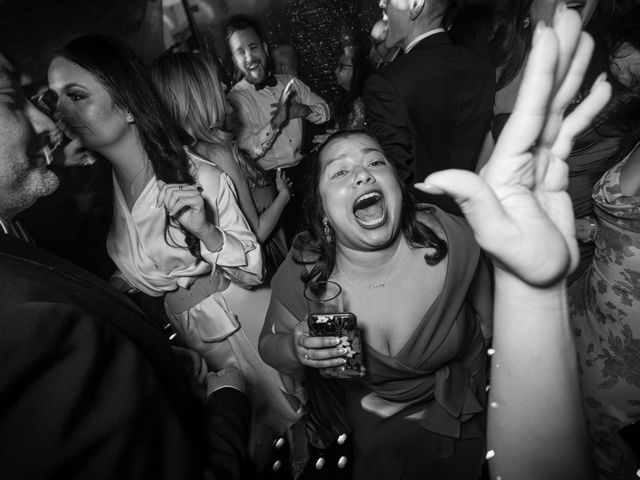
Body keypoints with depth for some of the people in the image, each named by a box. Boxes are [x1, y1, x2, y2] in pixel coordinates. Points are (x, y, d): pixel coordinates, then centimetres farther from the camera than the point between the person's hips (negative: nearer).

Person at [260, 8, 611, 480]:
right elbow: (269, 344, -3)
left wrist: (529, 285, -43)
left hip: (456, 425, 1)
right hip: (364, 434, 1)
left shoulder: (447, 240, -26)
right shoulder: (300, 275, -23)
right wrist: (296, 349, -27)